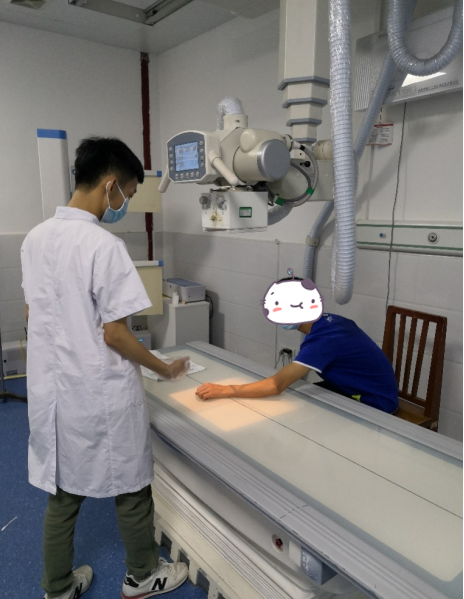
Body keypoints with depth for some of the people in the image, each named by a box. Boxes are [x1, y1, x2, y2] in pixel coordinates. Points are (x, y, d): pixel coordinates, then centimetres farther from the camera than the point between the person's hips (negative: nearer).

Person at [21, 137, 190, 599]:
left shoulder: (35, 238, 2)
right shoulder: (104, 246, -21)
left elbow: (32, 314, 9)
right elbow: (113, 334, -20)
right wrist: (165, 370, -7)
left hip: (51, 387, 7)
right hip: (101, 392, -7)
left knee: (62, 491, 21)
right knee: (130, 486, 15)